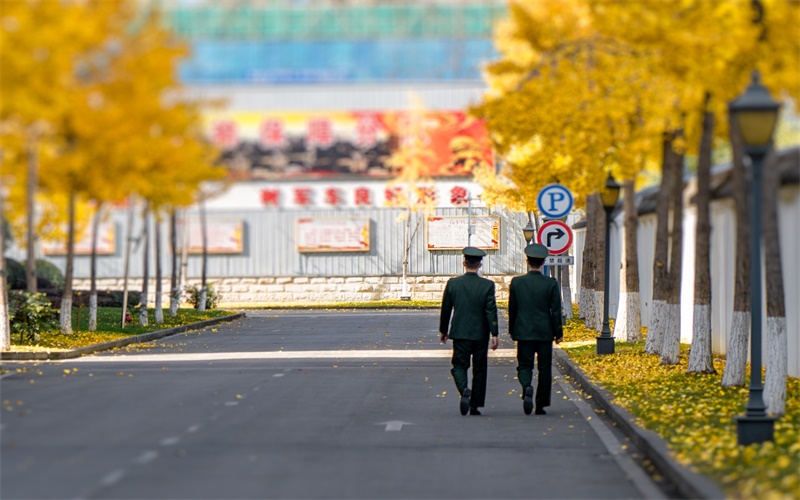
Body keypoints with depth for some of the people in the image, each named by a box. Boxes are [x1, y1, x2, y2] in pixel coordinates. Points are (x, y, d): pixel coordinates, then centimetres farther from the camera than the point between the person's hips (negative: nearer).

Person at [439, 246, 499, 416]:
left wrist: (443, 330, 16)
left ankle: (464, 389, -23)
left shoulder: (453, 283, -3)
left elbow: (446, 309, 4)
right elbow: (491, 311, -11)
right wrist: (494, 334, -8)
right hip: (480, 334, 0)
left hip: (460, 333, 0)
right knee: (479, 370, 10)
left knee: (459, 365, 7)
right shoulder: (487, 285, -7)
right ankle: (475, 406, 12)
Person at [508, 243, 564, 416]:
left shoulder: (516, 282, -3)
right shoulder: (551, 284, -6)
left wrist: (512, 331, 15)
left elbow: (512, 310, 4)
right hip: (545, 333, 0)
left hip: (524, 332, 0)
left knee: (524, 365, 8)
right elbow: (556, 311, -3)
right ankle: (541, 405, 9)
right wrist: (558, 333, 6)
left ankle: (527, 387, -22)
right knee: (544, 369, 8)